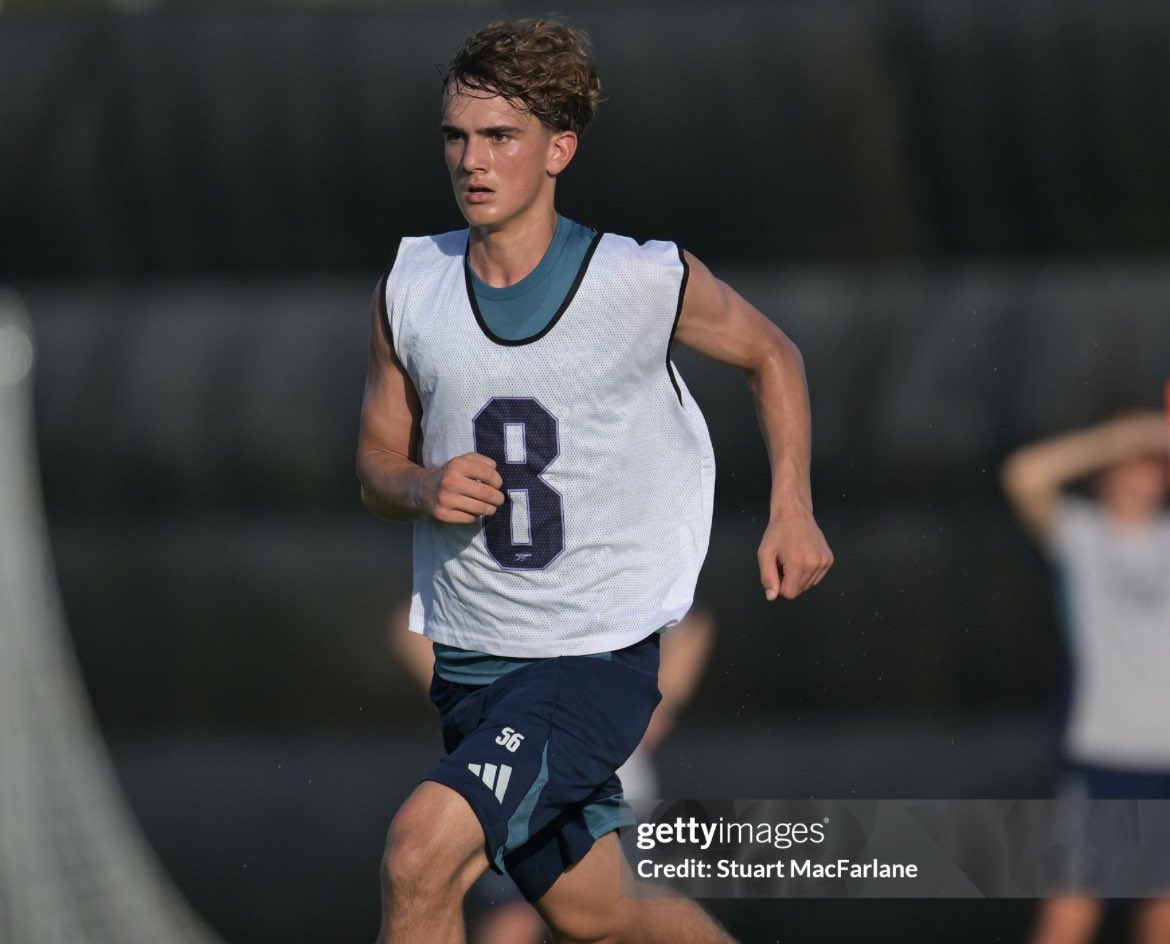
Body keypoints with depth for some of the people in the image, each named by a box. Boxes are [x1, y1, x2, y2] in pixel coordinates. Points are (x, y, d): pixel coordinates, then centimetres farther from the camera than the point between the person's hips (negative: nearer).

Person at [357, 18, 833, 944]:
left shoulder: (649, 279, -9)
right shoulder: (411, 284, 0)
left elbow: (770, 354, 11)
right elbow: (378, 459, 11)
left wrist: (792, 510, 1)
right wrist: (421, 490, -12)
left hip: (601, 658, -5)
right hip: (470, 660, 5)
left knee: (421, 851, -24)